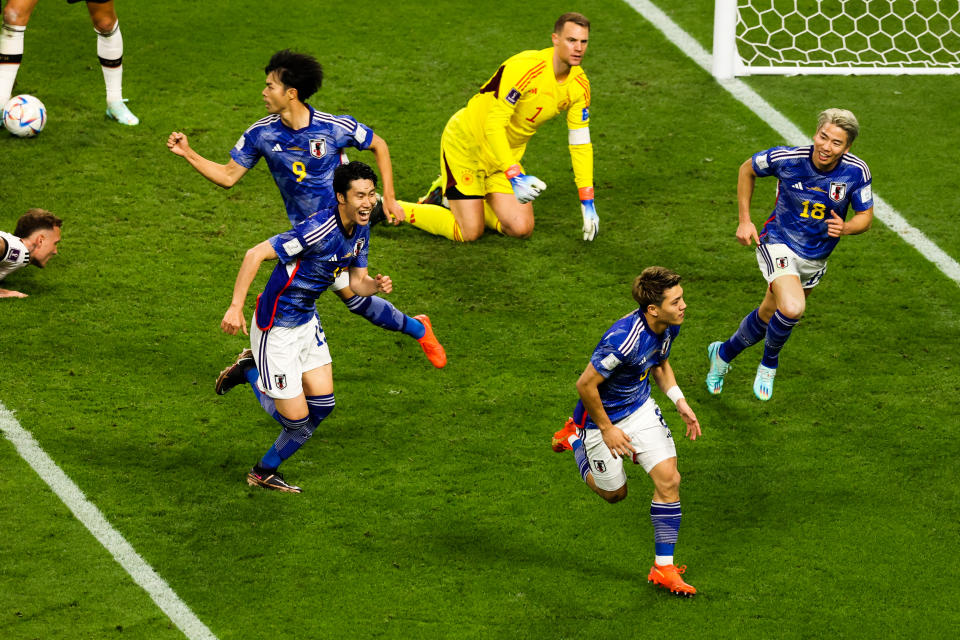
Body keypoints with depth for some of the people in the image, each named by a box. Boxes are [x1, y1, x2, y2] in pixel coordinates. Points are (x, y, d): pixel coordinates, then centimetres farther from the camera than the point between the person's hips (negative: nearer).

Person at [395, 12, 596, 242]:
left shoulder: (579, 84, -8)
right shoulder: (524, 68, -30)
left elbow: (580, 144, -1)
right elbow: (493, 126, -31)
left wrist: (587, 204, -5)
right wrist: (515, 177, -40)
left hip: (506, 154, 7)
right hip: (466, 143, -7)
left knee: (522, 229, -5)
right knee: (469, 233, -14)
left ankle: (453, 197, 19)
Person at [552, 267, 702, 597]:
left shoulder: (669, 326, -11)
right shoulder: (623, 340, -37)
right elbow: (585, 384, -27)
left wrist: (679, 401, 1)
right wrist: (607, 430, -17)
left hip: (640, 408, 6)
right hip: (602, 417, -6)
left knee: (668, 478, -7)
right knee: (614, 493, 14)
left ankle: (663, 566, 4)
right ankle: (575, 439, 40)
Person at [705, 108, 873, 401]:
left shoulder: (856, 171, -18)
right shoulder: (786, 158, -22)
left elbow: (865, 216, -4)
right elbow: (747, 169, -2)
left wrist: (845, 228, -28)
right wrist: (744, 220, -4)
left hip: (815, 258, 4)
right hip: (778, 244, -4)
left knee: (769, 317, 19)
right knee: (792, 308, -29)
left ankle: (723, 354, 47)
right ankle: (770, 361, 1)